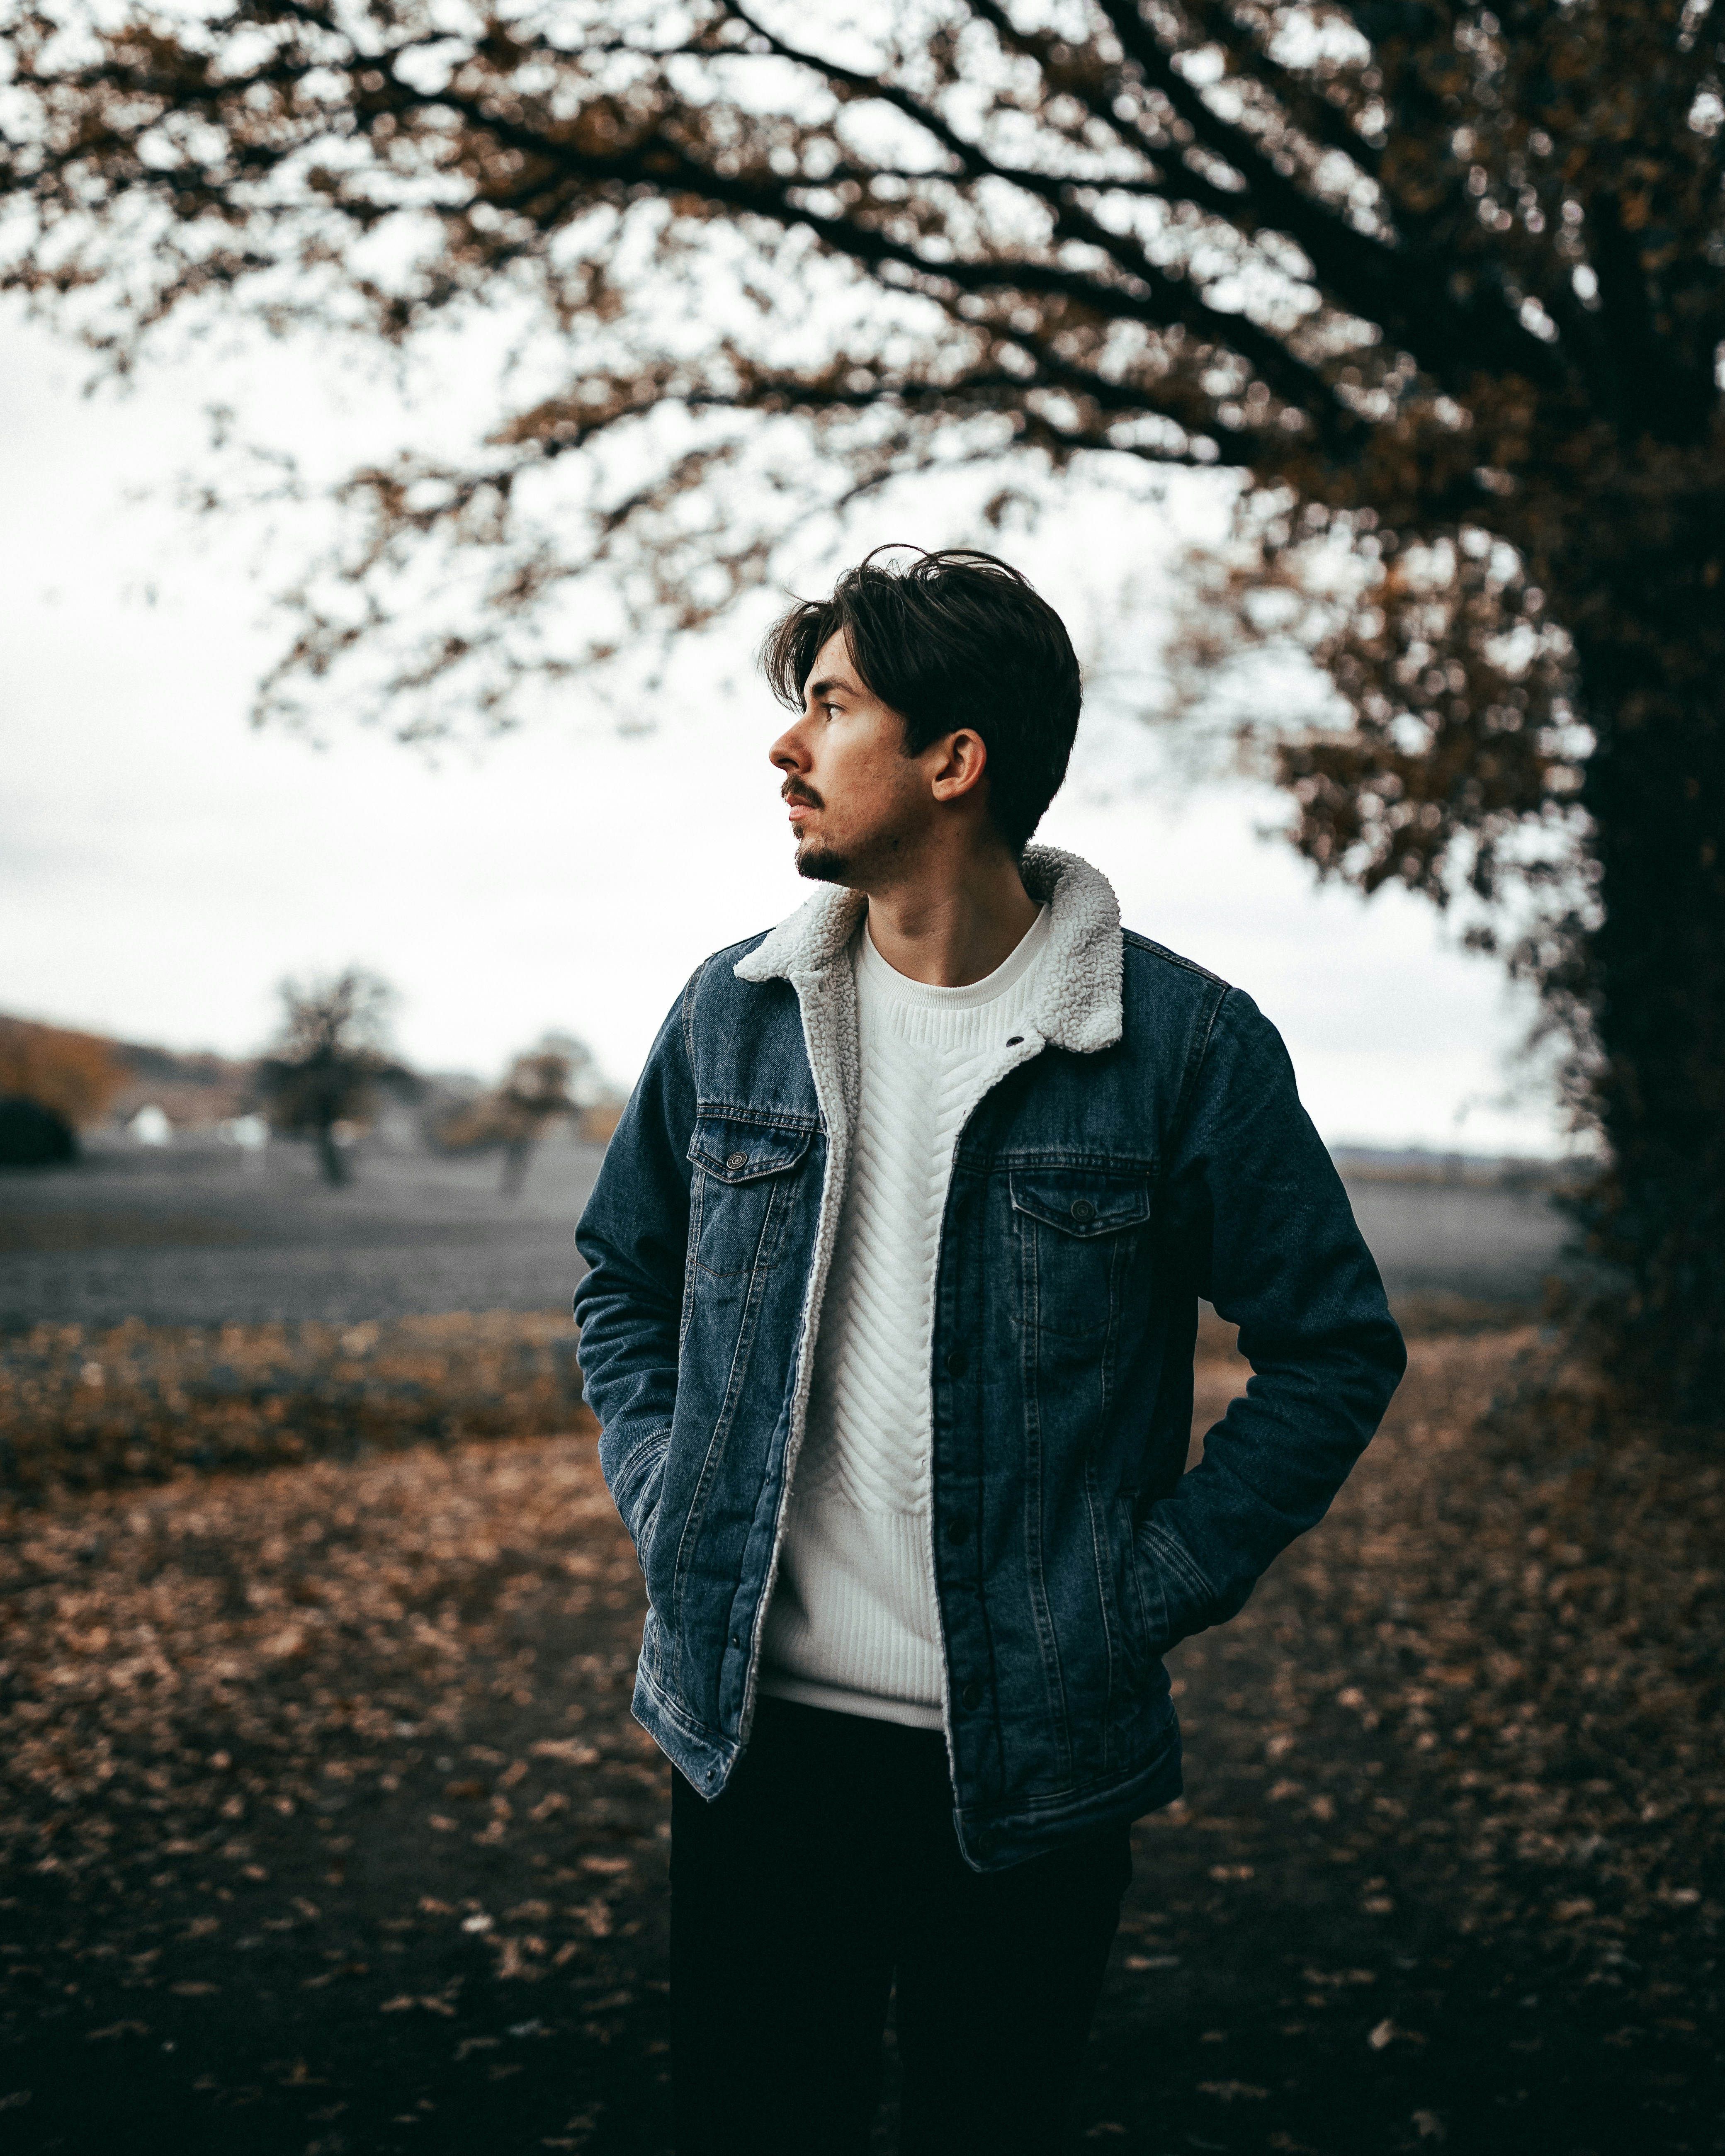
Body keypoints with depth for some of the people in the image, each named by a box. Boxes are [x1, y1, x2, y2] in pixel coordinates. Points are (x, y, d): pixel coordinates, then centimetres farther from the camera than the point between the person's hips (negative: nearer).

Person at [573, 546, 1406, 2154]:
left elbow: (1335, 1346, -2)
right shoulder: (733, 1013, 3)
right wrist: (664, 1499, 4)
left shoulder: (1182, 1041, -9)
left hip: (1033, 1763, -2)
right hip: (751, 1731, 3)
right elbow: (620, 1273, 17)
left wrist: (1154, 1587, -7)